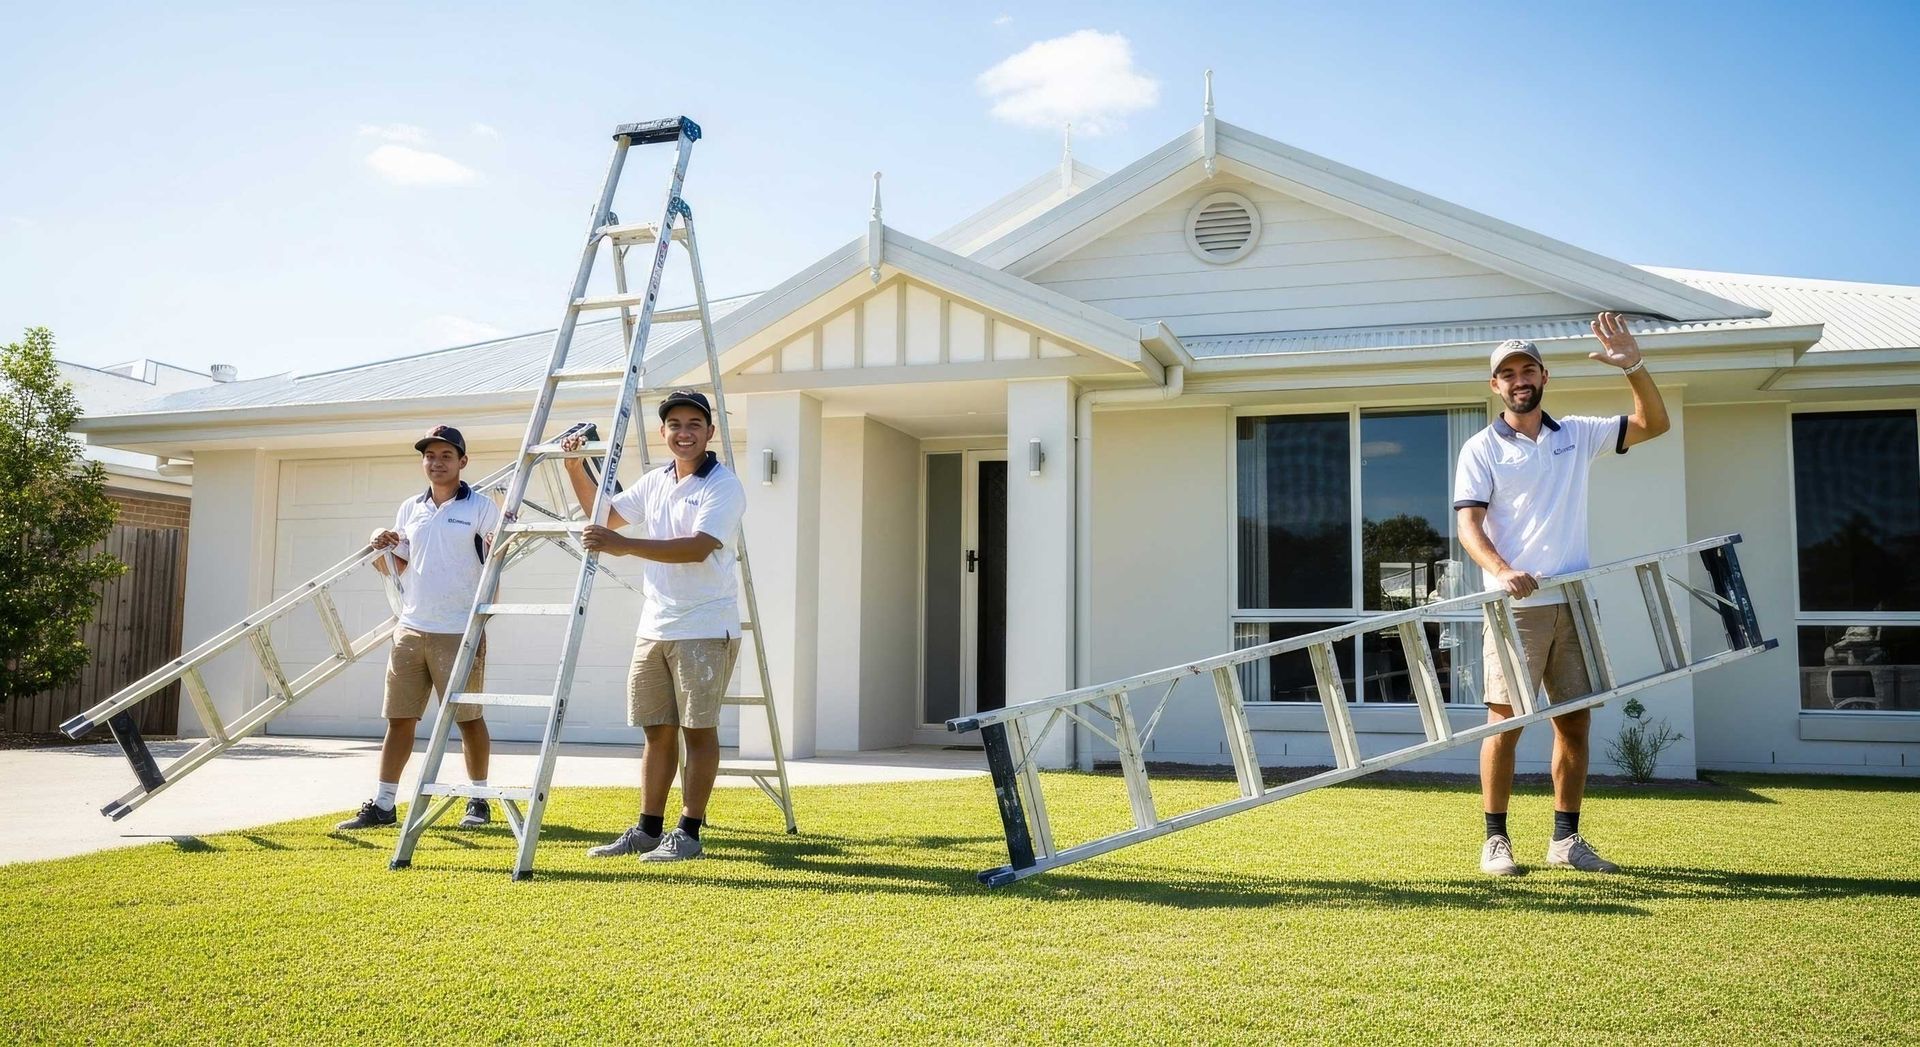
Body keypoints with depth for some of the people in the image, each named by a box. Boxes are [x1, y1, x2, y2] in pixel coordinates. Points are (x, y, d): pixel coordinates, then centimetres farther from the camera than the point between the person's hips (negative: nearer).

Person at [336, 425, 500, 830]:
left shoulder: (481, 507, -2)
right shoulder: (409, 509, 13)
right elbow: (395, 567, 19)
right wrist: (379, 549, -2)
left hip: (460, 632, -5)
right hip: (410, 629, 5)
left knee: (468, 718, 3)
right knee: (399, 718, 6)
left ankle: (479, 801, 14)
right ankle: (382, 804, 12)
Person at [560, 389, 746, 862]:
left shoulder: (724, 485, -11)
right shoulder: (654, 482, 12)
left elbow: (697, 547, -25)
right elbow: (606, 513, 26)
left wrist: (623, 546, -31)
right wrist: (575, 469, 11)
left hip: (705, 629, -7)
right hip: (654, 626, 7)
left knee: (698, 728, -1)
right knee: (657, 730, 12)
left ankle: (689, 832, 6)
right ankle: (648, 829, 20)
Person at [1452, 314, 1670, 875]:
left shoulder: (1577, 435, 14)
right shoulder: (1482, 449, 1)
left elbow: (1654, 424, 12)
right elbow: (1469, 524, -7)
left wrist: (1634, 366, -3)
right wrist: (1503, 572, -25)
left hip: (1574, 601, 4)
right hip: (1516, 605, -4)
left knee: (1575, 720, 7)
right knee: (1505, 718, -5)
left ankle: (1566, 839, 17)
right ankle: (1496, 840, 3)